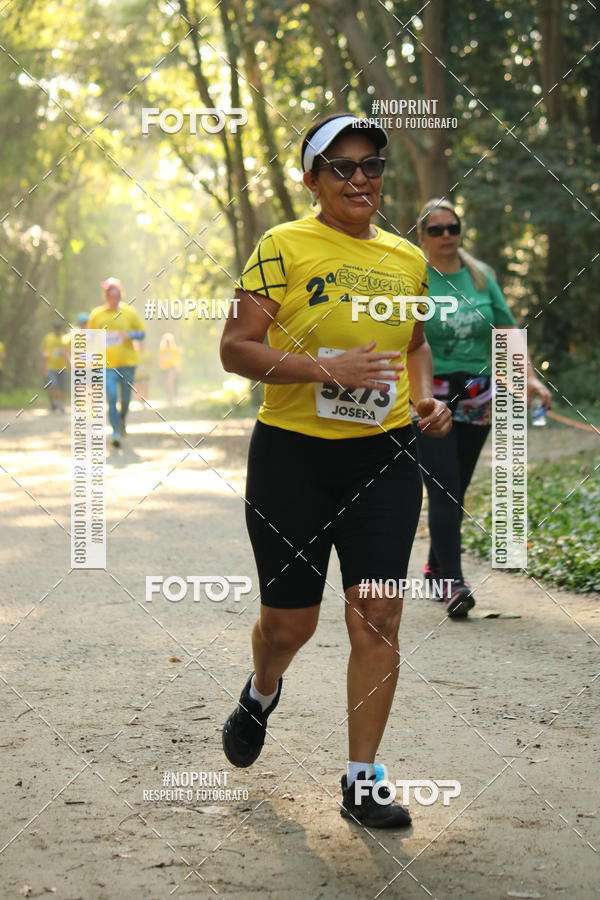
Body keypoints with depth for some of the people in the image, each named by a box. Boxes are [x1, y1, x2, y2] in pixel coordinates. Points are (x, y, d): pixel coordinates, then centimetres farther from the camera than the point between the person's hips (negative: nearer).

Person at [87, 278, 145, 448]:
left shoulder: (129, 312, 3)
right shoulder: (96, 314, 3)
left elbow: (141, 333, 7)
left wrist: (129, 334, -14)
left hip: (127, 362, 1)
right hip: (107, 364, -1)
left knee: (126, 399, 9)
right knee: (111, 399, -12)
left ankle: (122, 419, 40)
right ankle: (116, 432, -10)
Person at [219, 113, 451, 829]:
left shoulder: (407, 258, 10)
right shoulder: (284, 246, -6)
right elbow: (235, 347, -11)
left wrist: (426, 396, 7)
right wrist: (328, 369, -22)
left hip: (384, 456, 3)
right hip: (292, 454, -3)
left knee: (377, 618, -5)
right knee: (290, 621, 7)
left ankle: (361, 782, 5)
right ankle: (261, 694, 43)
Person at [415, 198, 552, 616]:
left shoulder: (481, 276, 8)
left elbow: (507, 331, 9)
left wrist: (529, 376, -3)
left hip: (477, 400, 4)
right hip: (429, 400, -4)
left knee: (455, 491, 12)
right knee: (444, 491, -12)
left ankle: (435, 567, 28)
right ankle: (454, 582, -13)